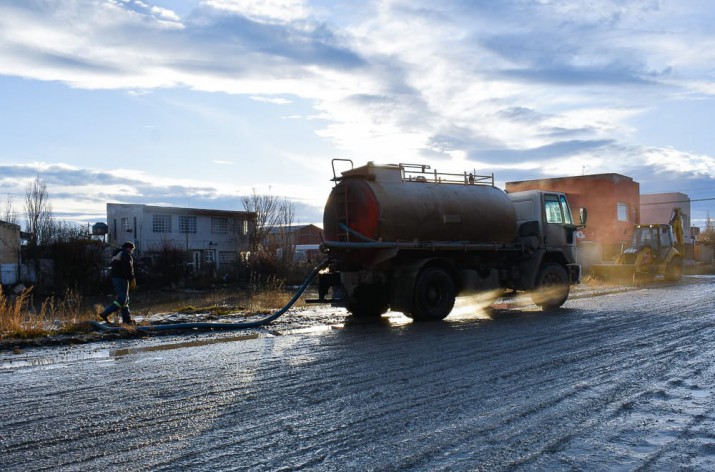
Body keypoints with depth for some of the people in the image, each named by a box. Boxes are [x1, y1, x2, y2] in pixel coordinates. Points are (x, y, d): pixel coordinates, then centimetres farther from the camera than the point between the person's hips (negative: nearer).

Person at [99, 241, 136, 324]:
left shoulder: (115, 254, 23)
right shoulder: (126, 254, -7)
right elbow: (128, 268, -17)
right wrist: (132, 279, -12)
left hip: (114, 278, 10)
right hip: (122, 279, -10)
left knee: (125, 299, 12)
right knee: (122, 299, -10)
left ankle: (127, 319, 11)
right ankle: (105, 314, -16)